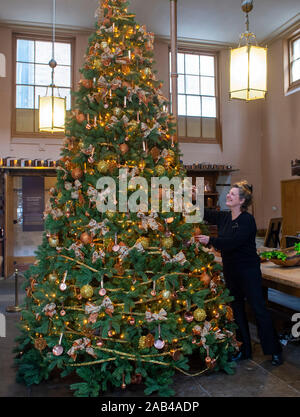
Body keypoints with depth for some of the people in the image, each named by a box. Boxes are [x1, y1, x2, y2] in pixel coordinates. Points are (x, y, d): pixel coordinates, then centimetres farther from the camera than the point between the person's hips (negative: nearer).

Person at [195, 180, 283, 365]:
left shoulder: (247, 220, -16)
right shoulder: (224, 217, 6)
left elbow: (233, 242, -26)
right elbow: (205, 212, 8)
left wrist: (210, 240, -27)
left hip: (248, 270, -7)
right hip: (231, 270, 8)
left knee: (259, 309, 0)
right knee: (237, 309, 14)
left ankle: (275, 350, 15)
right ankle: (244, 350, 28)